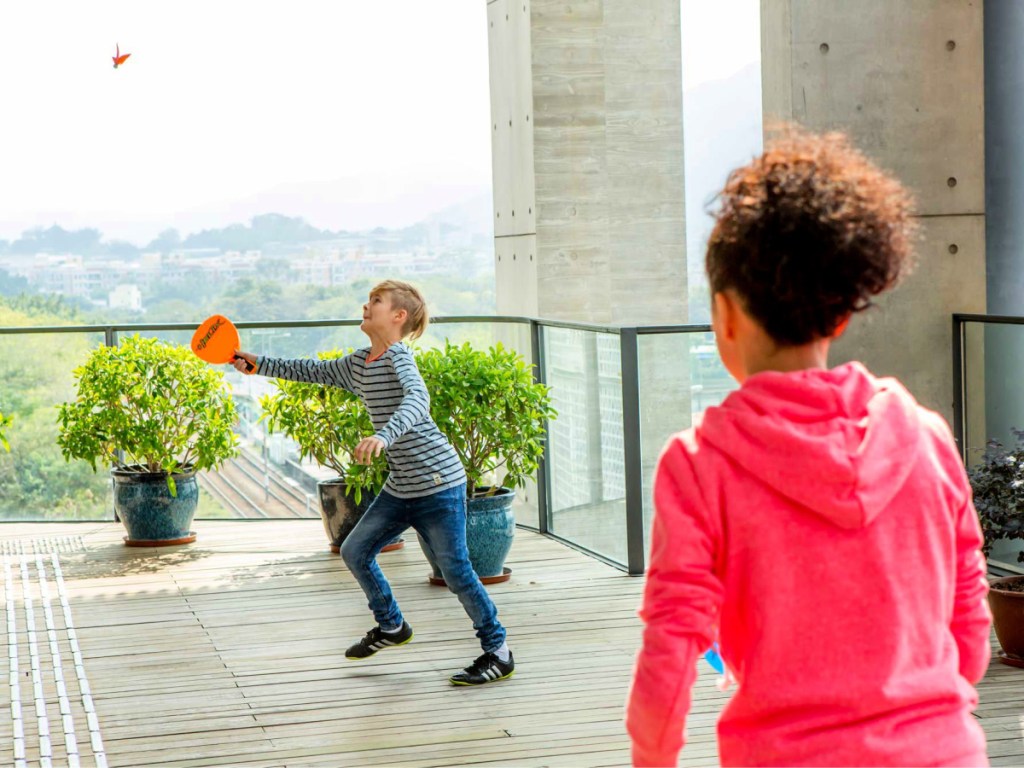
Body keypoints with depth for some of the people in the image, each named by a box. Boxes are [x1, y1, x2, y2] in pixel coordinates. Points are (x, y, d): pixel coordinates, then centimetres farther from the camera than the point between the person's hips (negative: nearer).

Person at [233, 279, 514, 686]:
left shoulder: (398, 359, -17)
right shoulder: (358, 363, 10)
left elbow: (417, 401, -36)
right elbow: (313, 371, 25)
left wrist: (385, 436, -52)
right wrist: (258, 363, 23)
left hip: (438, 482, -9)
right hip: (401, 487, 9)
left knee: (456, 570, -6)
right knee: (355, 551, 12)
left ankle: (498, 652, 6)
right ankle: (391, 625, 30)